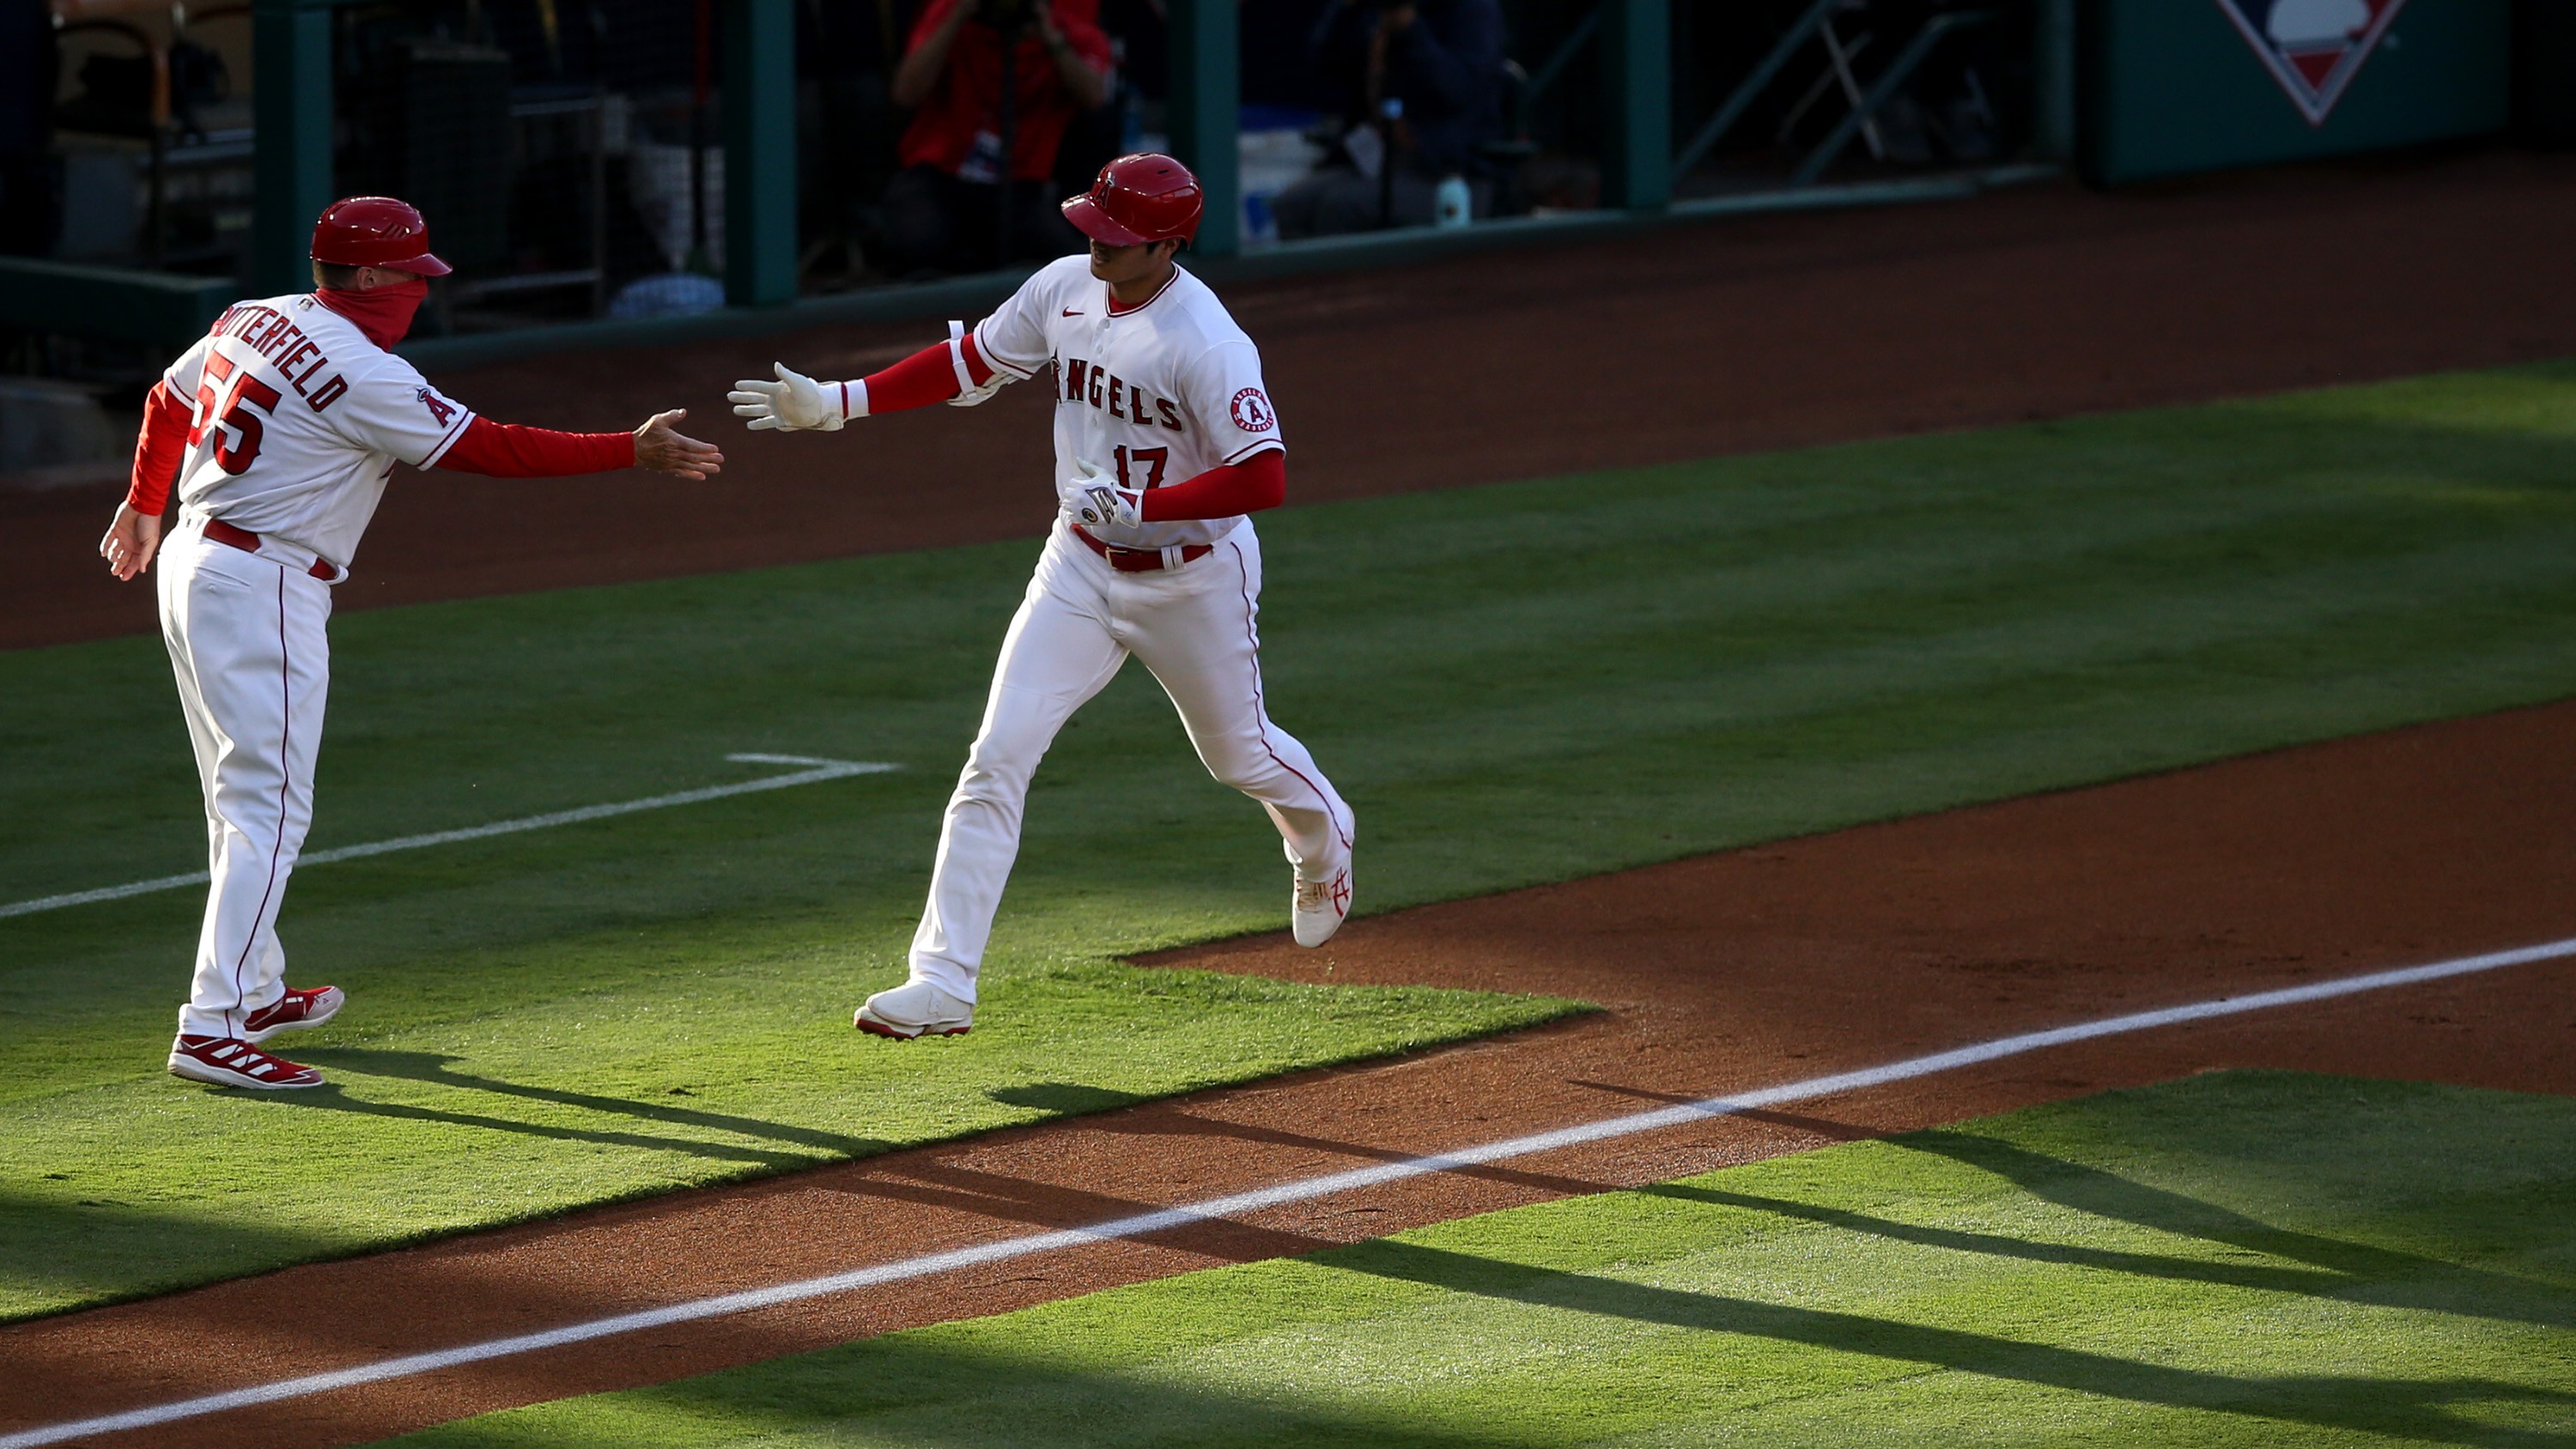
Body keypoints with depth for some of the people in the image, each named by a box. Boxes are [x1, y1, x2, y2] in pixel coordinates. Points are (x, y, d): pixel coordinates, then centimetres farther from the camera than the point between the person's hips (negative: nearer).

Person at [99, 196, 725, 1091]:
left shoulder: (253, 321, 8)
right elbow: (488, 449, -19)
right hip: (264, 590, -10)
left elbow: (169, 401, 24)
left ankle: (252, 990, 33)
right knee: (269, 807, -11)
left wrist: (144, 506, 42)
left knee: (242, 798, 21)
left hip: (191, 565, 10)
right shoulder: (360, 373, -19)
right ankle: (213, 1030, -17)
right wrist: (635, 454, -14)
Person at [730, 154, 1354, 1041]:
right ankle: (942, 982, -10)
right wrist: (837, 402, 1)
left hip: (1192, 581, -5)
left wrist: (1137, 505, -34)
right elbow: (970, 363, 7)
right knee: (998, 757, -8)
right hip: (1081, 568, 5)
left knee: (1238, 751, 18)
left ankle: (1323, 845, 56)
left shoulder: (1209, 346, -28)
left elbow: (1265, 479, -32)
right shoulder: (1064, 290, -7)